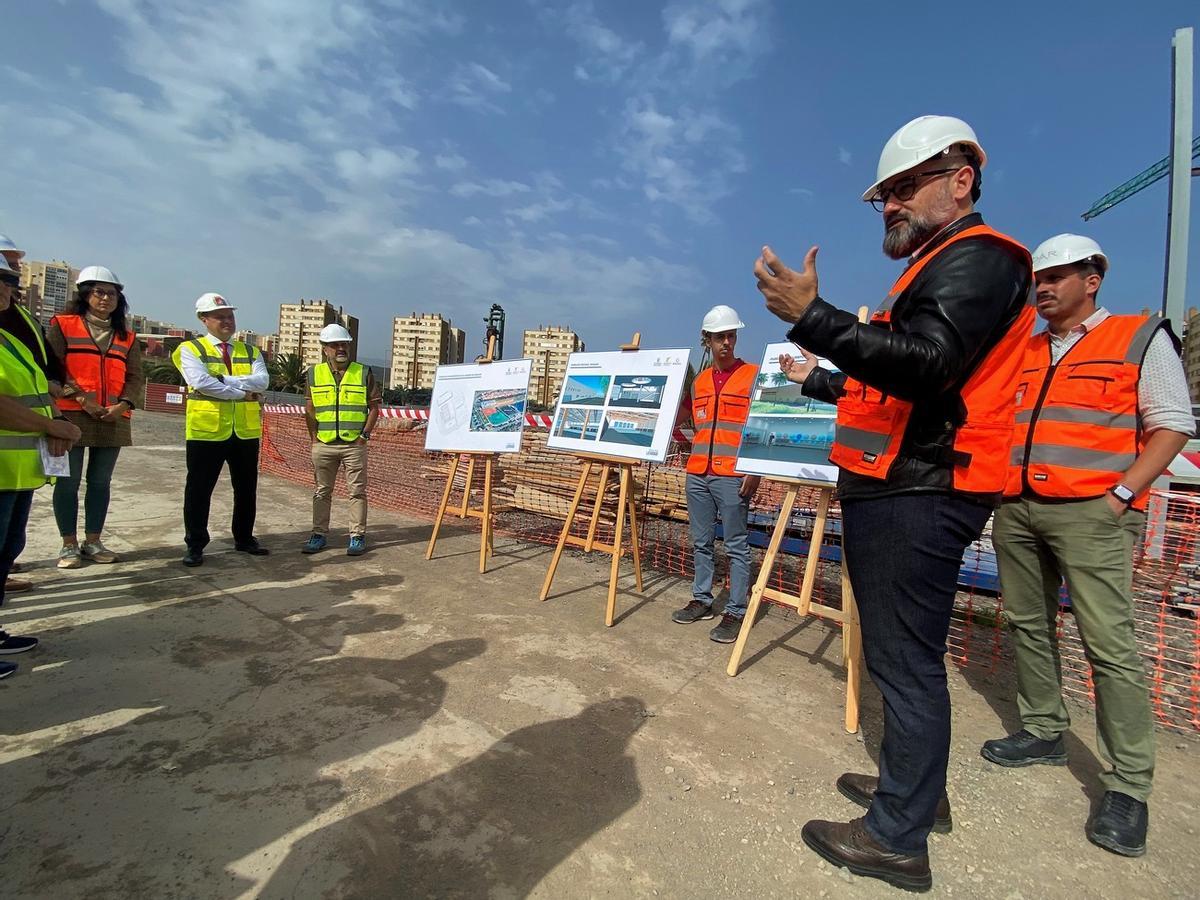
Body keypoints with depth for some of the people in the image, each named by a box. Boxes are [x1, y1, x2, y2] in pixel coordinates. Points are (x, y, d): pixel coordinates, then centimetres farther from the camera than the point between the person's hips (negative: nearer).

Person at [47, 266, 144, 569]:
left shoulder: (127, 336, 14)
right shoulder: (62, 326, 4)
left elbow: (135, 376, 8)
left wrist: (124, 404, -9)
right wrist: (80, 398, -15)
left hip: (113, 420, 3)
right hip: (71, 417, -3)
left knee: (101, 481, 9)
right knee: (68, 481, 2)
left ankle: (92, 541, 19)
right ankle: (69, 544, 12)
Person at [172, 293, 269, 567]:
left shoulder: (250, 351, 11)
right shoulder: (191, 349, 1)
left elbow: (262, 380, -8)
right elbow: (200, 381, -17)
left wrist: (223, 379, -17)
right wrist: (242, 392, -15)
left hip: (246, 431, 4)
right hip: (207, 431, -3)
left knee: (246, 489, 12)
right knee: (199, 490, 5)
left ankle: (244, 538, 27)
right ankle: (195, 545, 17)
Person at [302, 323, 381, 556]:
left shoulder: (363, 373, 2)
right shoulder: (314, 373, 7)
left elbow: (374, 407, 2)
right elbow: (309, 409, 9)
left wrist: (365, 435, -6)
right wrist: (314, 438, 3)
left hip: (354, 444, -2)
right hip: (323, 444, 2)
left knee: (357, 491, 1)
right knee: (322, 491, 10)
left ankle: (358, 536, 10)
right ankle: (318, 535, 21)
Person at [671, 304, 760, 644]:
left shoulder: (752, 375, 0)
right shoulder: (699, 382, 15)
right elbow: (674, 414, 25)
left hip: (733, 475, -5)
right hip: (698, 474, 6)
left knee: (736, 546, -1)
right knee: (701, 542, 12)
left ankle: (736, 612, 6)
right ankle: (701, 600, 24)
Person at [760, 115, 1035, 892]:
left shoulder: (977, 257, -9)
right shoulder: (939, 267, 24)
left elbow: (927, 365, -27)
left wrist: (813, 319, -33)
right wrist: (821, 381, 34)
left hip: (916, 497, -11)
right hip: (905, 491, 11)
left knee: (905, 660, -4)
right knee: (907, 653, 19)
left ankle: (896, 837, 10)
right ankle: (916, 786, 34)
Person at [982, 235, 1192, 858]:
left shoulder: (1141, 338, 4)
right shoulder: (1022, 354, 18)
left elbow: (1171, 425, -1)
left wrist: (1121, 495, -12)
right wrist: (997, 485, 9)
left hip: (1090, 513, -5)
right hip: (1016, 511, 6)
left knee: (1109, 643, -8)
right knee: (1028, 626, 10)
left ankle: (1128, 786, 2)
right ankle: (1044, 734, 25)